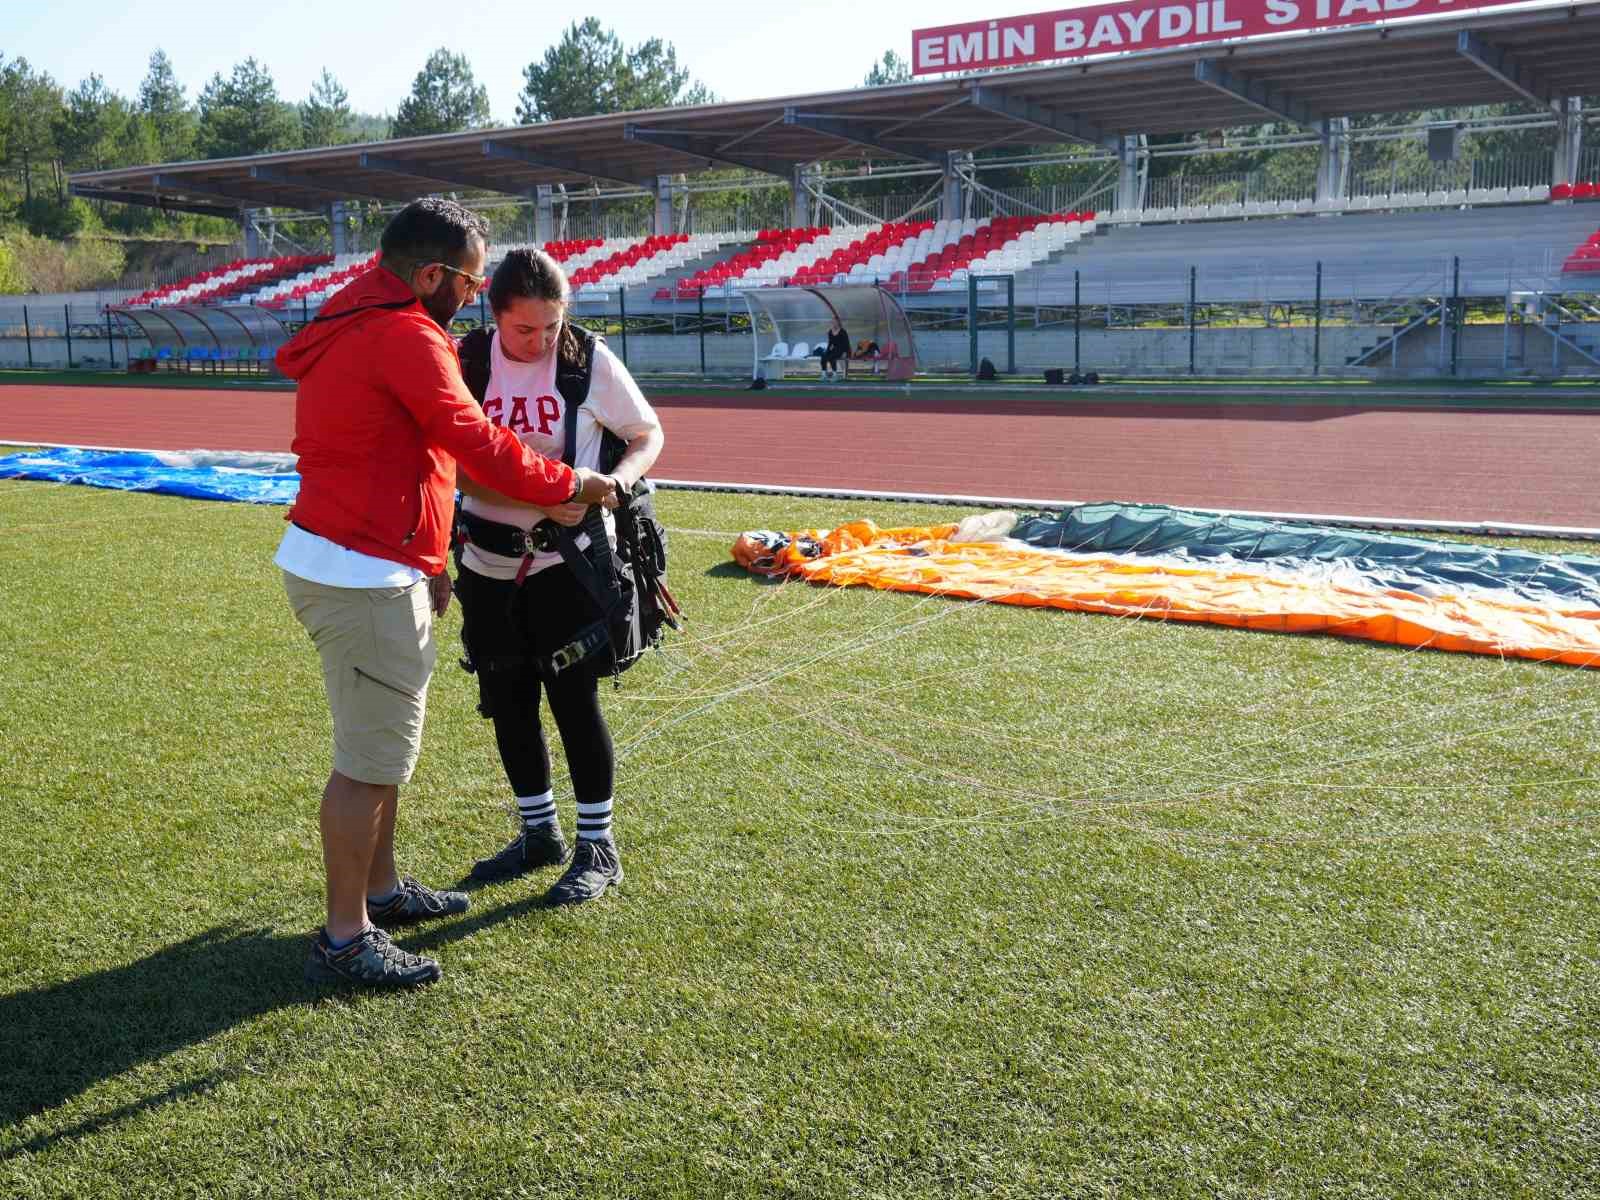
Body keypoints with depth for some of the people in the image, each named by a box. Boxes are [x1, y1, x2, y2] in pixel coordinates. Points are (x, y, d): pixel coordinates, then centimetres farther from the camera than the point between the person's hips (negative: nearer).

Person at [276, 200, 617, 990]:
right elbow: (476, 443, -17)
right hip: (361, 577, -11)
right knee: (370, 759, -2)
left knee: (384, 741, 21)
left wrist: (427, 562, 18)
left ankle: (381, 887, 34)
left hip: (351, 564, 11)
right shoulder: (405, 337, -17)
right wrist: (566, 484, -3)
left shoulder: (354, 326, 17)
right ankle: (345, 940, 7)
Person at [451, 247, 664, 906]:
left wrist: (618, 477, -18)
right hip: (489, 562, 3)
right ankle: (539, 834, 31)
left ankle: (597, 847, 16)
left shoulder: (590, 358, -8)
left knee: (575, 699, -2)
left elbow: (648, 434, 3)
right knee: (507, 702, 12)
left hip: (569, 559, -3)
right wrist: (538, 500, -24)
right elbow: (463, 472, -9)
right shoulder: (466, 363, -4)